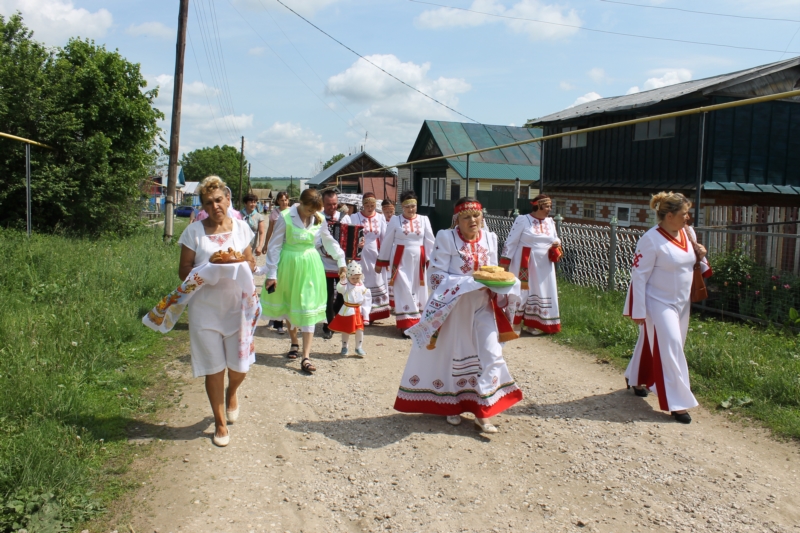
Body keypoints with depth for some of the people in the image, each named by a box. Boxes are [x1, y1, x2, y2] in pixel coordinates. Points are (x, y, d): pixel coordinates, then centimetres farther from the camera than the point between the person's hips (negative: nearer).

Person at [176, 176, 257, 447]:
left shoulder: (241, 227, 2)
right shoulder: (193, 232, -4)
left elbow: (251, 262, 10)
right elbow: (184, 271, -4)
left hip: (237, 306, 2)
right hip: (205, 309, -1)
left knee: (240, 366, 5)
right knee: (214, 368, 6)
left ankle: (232, 392, 42)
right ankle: (220, 423, 25)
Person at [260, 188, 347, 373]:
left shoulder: (319, 219, -3)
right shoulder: (286, 217, -13)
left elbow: (329, 241, 14)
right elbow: (275, 246, -8)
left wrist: (341, 261, 17)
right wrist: (271, 273, -7)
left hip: (310, 266, 2)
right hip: (288, 264, -1)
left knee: (309, 309, -3)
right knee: (289, 306, 13)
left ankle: (306, 357, -2)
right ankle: (294, 343, 36)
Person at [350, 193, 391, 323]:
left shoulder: (380, 218, 2)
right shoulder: (354, 218, -5)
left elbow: (384, 239, 4)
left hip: (375, 256, 3)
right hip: (360, 255, -3)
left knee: (376, 282, 9)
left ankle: (372, 314, 21)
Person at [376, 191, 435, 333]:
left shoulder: (424, 220, 3)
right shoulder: (395, 220, -1)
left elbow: (430, 242, 3)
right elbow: (387, 242, 3)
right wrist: (380, 262, 4)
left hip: (418, 260, 2)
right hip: (400, 260, -2)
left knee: (417, 291, 8)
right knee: (404, 291, -4)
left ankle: (415, 322, 21)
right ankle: (406, 324, 0)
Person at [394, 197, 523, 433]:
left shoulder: (490, 238, 3)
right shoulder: (446, 238, -11)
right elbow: (437, 275, -16)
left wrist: (495, 283, -12)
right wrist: (471, 282, -24)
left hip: (482, 306, 4)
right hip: (453, 306, -4)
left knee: (491, 354, -3)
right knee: (451, 355, 9)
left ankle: (482, 412, 9)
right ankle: (451, 405, 31)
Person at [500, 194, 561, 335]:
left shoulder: (550, 222, 8)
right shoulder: (522, 220, -9)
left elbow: (555, 239, 22)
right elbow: (511, 242, -9)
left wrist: (557, 242, -3)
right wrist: (504, 261, -13)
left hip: (544, 266, 6)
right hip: (524, 264, -6)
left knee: (541, 292, 8)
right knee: (520, 291, -1)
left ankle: (534, 324, 19)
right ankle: (514, 324, 10)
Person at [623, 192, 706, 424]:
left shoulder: (688, 233, 2)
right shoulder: (651, 239, -20)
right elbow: (639, 275, -18)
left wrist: (699, 255, -6)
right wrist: (639, 310, -19)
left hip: (681, 303, 7)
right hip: (658, 303, -7)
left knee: (652, 342, 19)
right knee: (669, 348, -8)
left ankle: (635, 378, 41)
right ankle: (677, 403, 1)